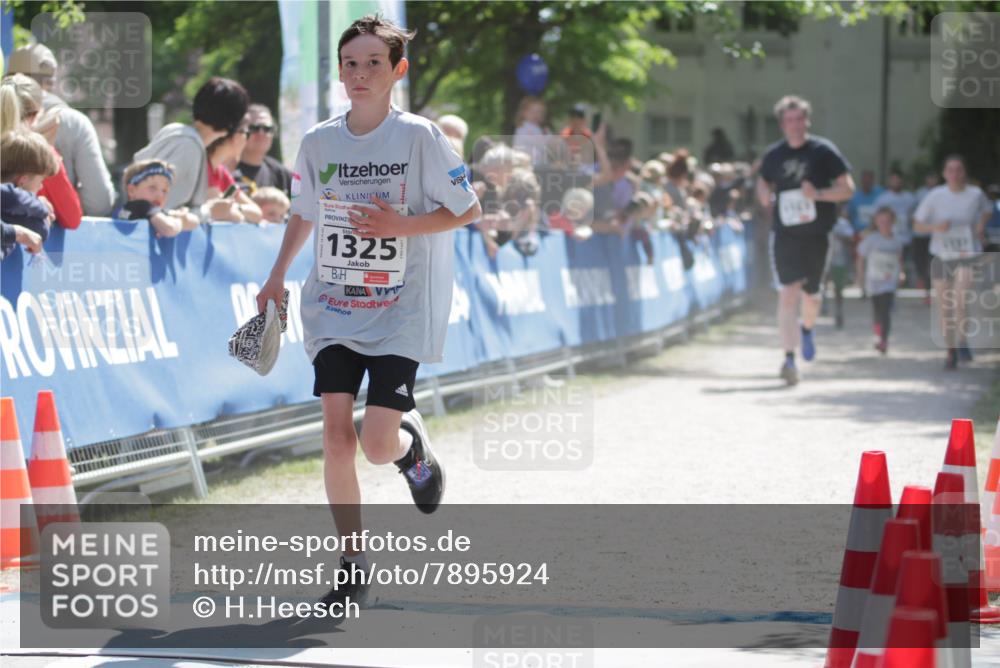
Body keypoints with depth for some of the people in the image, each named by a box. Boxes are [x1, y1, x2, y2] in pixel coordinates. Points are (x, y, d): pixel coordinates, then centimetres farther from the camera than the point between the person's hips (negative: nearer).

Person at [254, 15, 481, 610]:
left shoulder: (420, 136, -9)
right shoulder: (319, 141, 4)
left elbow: (469, 209, -4)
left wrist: (400, 225, -16)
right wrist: (278, 276, 18)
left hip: (401, 313, -3)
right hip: (333, 309, 3)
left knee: (378, 445, -12)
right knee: (336, 432, -8)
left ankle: (413, 440, 27)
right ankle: (353, 564, 3)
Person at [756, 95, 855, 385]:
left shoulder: (823, 151, -5)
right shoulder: (773, 155, 3)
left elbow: (847, 189, -5)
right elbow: (763, 183, 22)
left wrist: (819, 194, -21)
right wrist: (764, 195, -2)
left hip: (816, 233, 0)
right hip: (785, 233, 0)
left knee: (811, 293, 13)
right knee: (788, 292, -13)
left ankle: (807, 329, 47)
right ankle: (789, 358, -13)